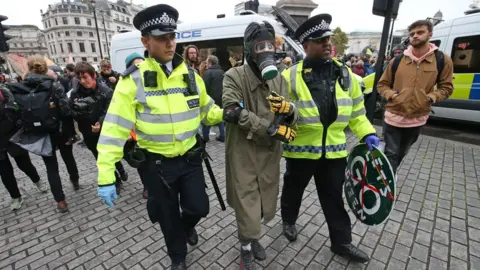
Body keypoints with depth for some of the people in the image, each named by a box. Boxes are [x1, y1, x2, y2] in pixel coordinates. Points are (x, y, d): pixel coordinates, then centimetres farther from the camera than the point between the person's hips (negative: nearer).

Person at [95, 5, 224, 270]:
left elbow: (207, 110, 11)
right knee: (168, 217, 16)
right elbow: (116, 127, -13)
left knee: (199, 208, 12)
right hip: (157, 163, -2)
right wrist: (106, 174, -14)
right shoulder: (133, 79, -13)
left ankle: (187, 226, 51)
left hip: (190, 157, 3)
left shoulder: (190, 75, -1)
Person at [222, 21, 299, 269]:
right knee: (247, 205, 6)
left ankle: (252, 236, 49)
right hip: (243, 154, -5)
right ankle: (246, 247, 35)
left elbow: (292, 118, 5)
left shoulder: (278, 78, 6)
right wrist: (272, 129, -22)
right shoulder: (234, 76, -9)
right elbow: (233, 112, -24)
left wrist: (288, 109, -20)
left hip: (270, 153, 5)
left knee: (266, 201, 19)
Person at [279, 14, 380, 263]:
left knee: (334, 198, 16)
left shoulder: (345, 74, 3)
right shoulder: (290, 76, -12)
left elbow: (356, 112, 10)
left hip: (334, 150, 4)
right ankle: (288, 221, 48)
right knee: (293, 189, 19)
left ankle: (341, 242, 36)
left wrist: (367, 134, 1)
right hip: (300, 149, -3)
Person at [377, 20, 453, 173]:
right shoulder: (398, 60, -1)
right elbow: (382, 84, 7)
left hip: (417, 119, 2)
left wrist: (430, 98, -12)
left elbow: (446, 88, 6)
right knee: (391, 154, -3)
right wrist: (391, 95, -12)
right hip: (394, 116, -1)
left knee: (401, 154, 19)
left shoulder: (442, 60, -1)